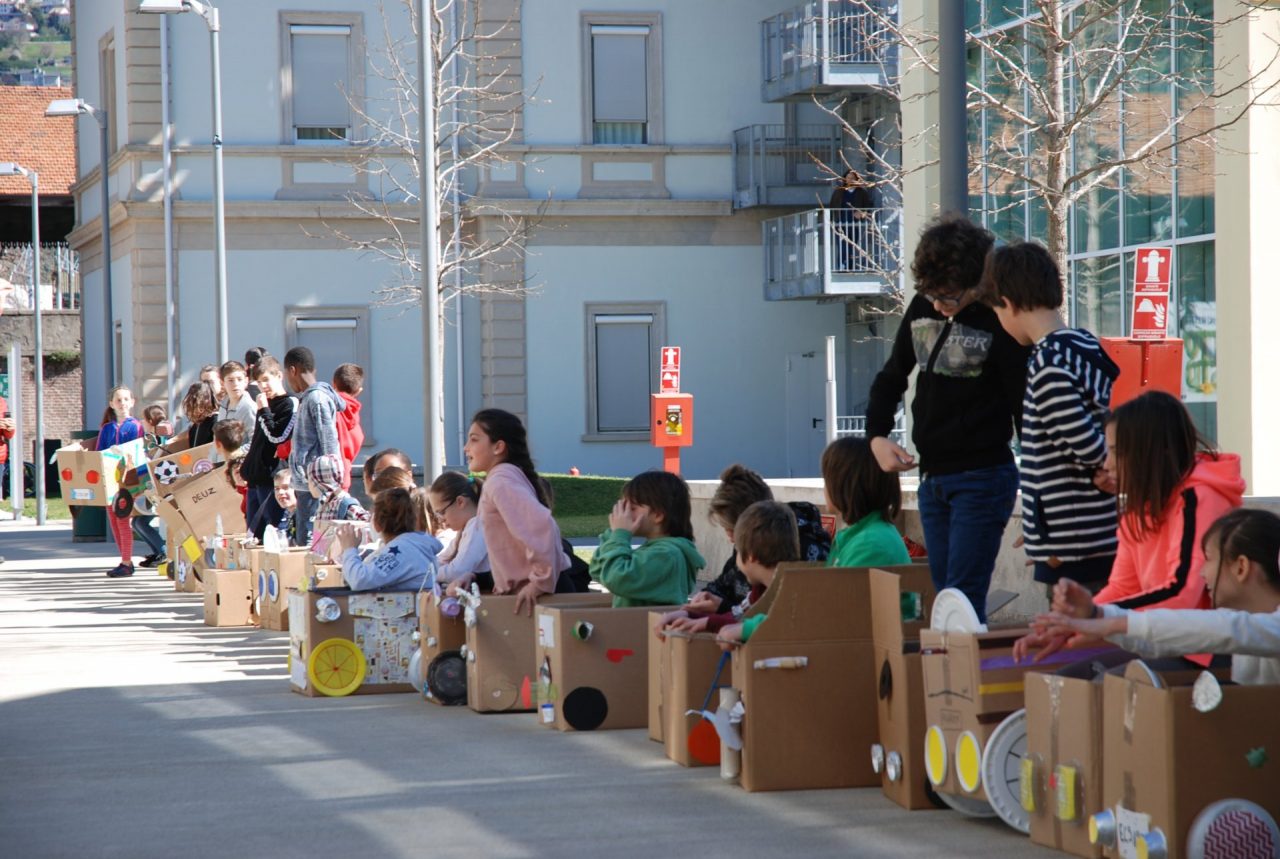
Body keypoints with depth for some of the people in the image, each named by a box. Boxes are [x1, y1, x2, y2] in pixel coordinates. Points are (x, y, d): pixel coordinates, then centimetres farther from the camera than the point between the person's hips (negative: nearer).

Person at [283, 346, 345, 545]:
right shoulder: (308, 398, 17)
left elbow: (329, 444, -16)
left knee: (310, 542, -11)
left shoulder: (317, 398, -12)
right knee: (304, 539, 9)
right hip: (306, 483, 10)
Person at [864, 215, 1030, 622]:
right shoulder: (922, 307, 7)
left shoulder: (998, 320, -11)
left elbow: (1025, 405, -10)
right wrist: (877, 436, 4)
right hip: (931, 477, 7)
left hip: (982, 477, -7)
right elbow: (891, 378, 21)